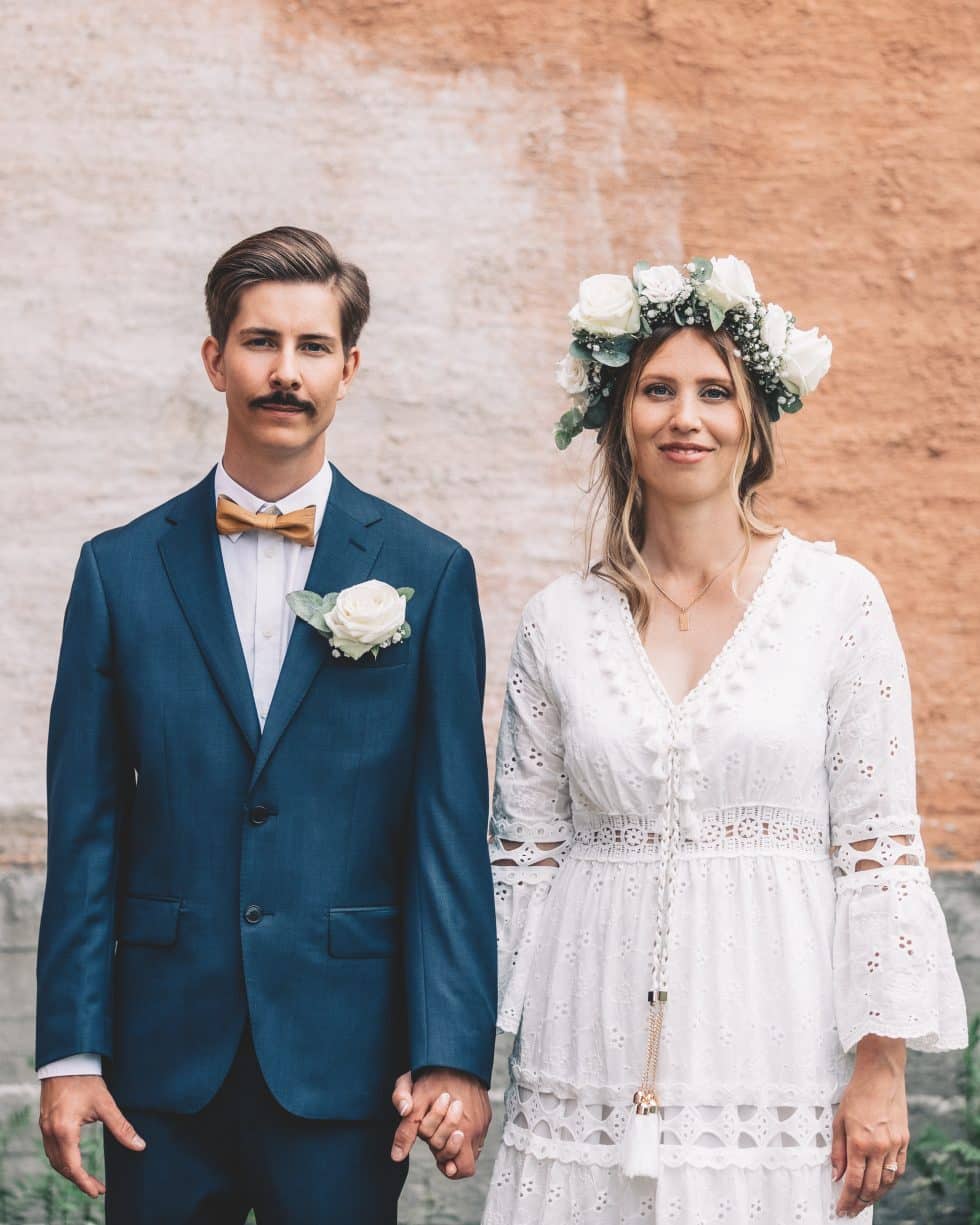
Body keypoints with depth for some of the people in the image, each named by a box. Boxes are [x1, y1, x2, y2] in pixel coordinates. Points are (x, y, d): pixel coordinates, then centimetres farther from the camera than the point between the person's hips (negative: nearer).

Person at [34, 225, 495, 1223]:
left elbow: (452, 833, -1)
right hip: (166, 1054, 1)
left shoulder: (428, 574, 2)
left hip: (343, 1056, -1)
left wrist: (454, 1055, -7)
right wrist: (70, 1052, -1)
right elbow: (85, 829, 4)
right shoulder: (121, 569, 5)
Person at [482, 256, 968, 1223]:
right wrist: (498, 1056, 7)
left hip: (776, 1060, -2)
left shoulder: (839, 600, -1)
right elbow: (524, 854, 9)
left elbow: (879, 844, -2)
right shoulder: (559, 622, 5)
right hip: (593, 1063, 2)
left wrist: (881, 1071, -6)